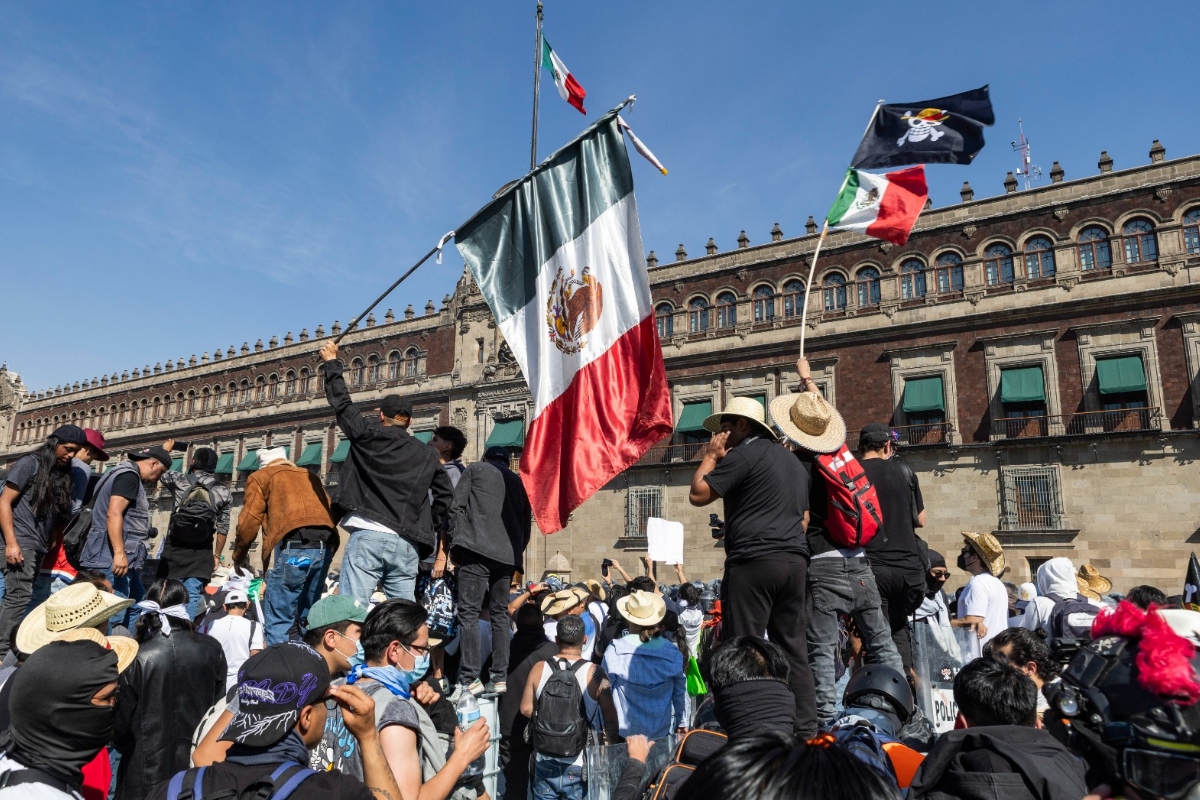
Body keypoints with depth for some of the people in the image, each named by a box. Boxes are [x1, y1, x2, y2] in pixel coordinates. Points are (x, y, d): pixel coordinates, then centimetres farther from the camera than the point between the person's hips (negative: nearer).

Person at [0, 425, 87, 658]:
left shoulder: (62, 474, 15)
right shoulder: (30, 464, -4)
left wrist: (52, 543, 8)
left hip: (39, 547, 7)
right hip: (20, 542, -7)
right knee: (19, 596, -12)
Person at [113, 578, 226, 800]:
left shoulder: (137, 659, -18)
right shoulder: (211, 650, -10)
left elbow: (120, 722, -7)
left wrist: (124, 746, 14)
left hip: (148, 769, -2)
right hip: (199, 761, 3)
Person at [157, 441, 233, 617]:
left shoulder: (179, 480, -1)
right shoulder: (224, 493, 1)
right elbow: (222, 529, 3)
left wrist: (166, 449, 36)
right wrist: (217, 555, 14)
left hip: (174, 549, 0)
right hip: (201, 553, 0)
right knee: (191, 596, 0)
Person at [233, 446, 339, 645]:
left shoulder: (260, 477, 17)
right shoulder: (311, 477, 31)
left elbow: (249, 522, 10)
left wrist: (239, 557, 24)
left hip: (292, 547, -5)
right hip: (325, 546, 5)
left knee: (278, 621, -2)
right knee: (307, 619, 15)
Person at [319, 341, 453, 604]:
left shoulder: (368, 435, 4)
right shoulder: (427, 456, 15)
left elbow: (343, 404, 13)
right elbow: (445, 493, 13)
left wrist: (331, 364, 25)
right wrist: (429, 527, 21)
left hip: (368, 535, -4)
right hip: (407, 544, 4)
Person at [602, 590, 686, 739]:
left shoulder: (614, 651, -17)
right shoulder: (672, 653, -11)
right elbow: (680, 692, 0)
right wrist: (682, 722, 16)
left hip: (624, 731, -1)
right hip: (661, 731, 2)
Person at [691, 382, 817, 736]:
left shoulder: (745, 452, -5)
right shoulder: (792, 459, 22)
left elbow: (698, 495, -8)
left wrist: (711, 456, 4)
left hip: (754, 561, -8)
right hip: (795, 560, 8)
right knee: (794, 649, 10)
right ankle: (805, 728, 13)